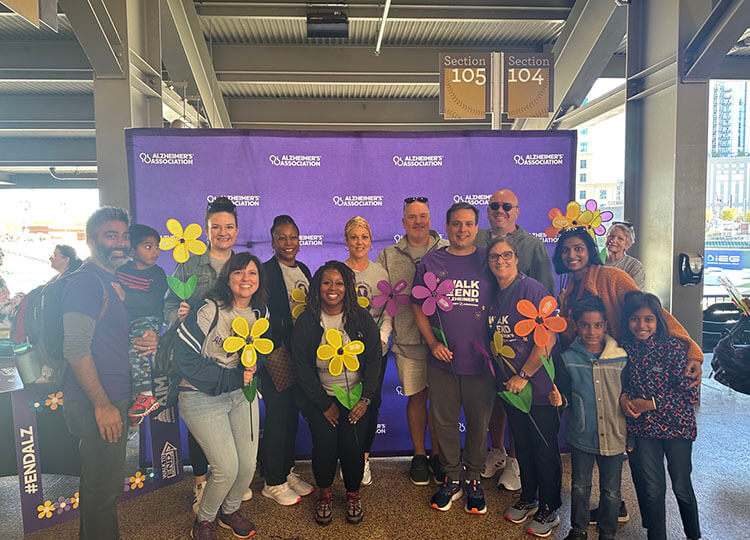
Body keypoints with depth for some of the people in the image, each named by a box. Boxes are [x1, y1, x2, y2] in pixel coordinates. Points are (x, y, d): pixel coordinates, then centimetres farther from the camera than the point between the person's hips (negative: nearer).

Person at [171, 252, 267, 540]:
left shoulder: (260, 312, 0)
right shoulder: (208, 311, -19)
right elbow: (185, 359, -19)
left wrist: (253, 363, -10)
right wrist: (233, 378, -20)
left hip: (242, 393, 6)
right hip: (202, 398, -5)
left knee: (248, 464, 6)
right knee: (226, 468, -6)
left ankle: (230, 511, 37)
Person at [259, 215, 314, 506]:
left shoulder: (303, 269, 11)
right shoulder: (266, 272, -12)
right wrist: (273, 349, -19)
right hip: (277, 355, -7)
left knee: (292, 415, 16)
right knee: (277, 416, 1)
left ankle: (287, 471, 31)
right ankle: (274, 483, 17)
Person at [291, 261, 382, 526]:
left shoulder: (361, 317, -2)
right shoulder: (306, 321, -5)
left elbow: (374, 358, 0)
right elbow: (301, 367, -4)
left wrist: (366, 399, -7)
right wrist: (325, 405, -7)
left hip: (356, 395, 1)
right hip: (320, 398, 0)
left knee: (353, 445, -8)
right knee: (325, 444, -10)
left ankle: (353, 494, 20)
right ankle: (324, 494, 19)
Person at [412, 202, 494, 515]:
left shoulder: (488, 262, 2)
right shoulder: (430, 263, 2)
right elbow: (418, 308, 4)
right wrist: (433, 343, -7)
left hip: (480, 360, 0)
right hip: (442, 360, 0)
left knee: (479, 421, 11)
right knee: (445, 421, 11)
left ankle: (473, 478, 31)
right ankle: (451, 478, 30)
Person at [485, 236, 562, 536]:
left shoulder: (531, 289, -16)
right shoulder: (494, 296, 7)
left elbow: (547, 339, -20)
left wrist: (523, 376, -15)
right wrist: (503, 378, 7)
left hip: (538, 386, -6)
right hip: (510, 386, 6)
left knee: (545, 450, 7)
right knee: (522, 445, 18)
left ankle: (548, 510, 25)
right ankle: (528, 498, 37)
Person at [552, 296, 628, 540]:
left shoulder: (621, 357, -7)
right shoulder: (568, 359, -7)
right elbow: (565, 393, 4)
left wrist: (631, 435, 2)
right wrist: (559, 399, -19)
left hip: (614, 436, 0)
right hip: (582, 436, 0)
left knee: (611, 491, 14)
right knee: (580, 487, 14)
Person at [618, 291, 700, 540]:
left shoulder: (673, 347, -15)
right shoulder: (625, 348, -4)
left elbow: (690, 394, -15)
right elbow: (621, 382, 12)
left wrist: (651, 404, -18)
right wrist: (623, 397, -9)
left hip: (676, 426, -2)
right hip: (642, 428, 2)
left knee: (682, 487, 14)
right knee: (652, 489, 10)